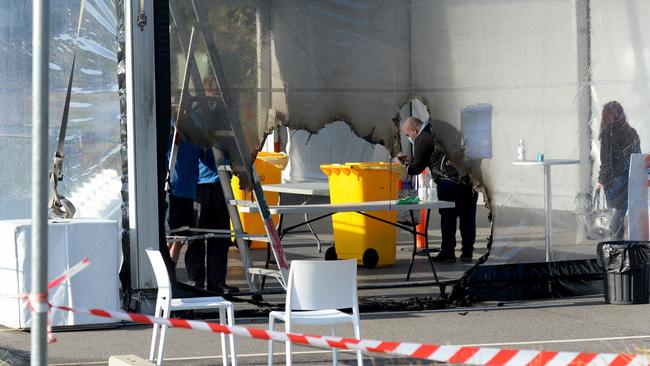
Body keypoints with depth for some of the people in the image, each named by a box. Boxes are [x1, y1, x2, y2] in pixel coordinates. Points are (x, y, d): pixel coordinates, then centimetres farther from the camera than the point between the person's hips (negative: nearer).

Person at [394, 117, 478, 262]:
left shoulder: (422, 140, -3)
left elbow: (417, 168, 2)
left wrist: (402, 165, 21)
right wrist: (411, 159, 35)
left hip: (450, 180, -8)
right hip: (469, 177, 8)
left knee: (448, 217, 1)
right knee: (467, 217, 10)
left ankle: (448, 252, 2)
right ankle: (467, 252, 15)